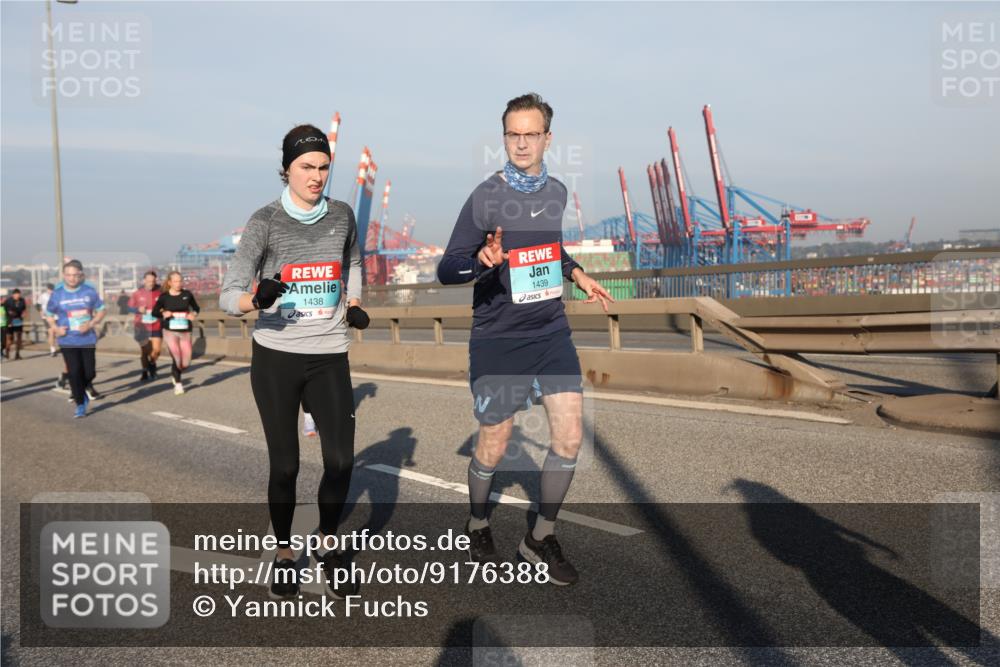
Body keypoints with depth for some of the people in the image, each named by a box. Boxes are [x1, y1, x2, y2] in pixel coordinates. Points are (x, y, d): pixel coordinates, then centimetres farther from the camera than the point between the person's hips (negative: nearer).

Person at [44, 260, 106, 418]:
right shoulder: (57, 294, -1)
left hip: (88, 339, 1)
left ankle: (80, 391, 34)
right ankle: (80, 405, 9)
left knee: (90, 373, 2)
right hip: (68, 341, -1)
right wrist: (56, 328, -7)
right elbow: (49, 314, 11)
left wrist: (90, 324, -11)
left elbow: (101, 311, 6)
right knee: (74, 373, -5)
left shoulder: (90, 292, -2)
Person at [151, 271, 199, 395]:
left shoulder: (187, 294, 1)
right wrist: (163, 314, -13)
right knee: (177, 359, -12)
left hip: (185, 332, 2)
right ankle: (177, 384, 12)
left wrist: (193, 314, -7)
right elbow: (154, 312, 6)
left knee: (186, 363, 2)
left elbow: (196, 308, 13)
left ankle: (175, 374, 37)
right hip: (170, 331, -2)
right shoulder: (164, 297, -2)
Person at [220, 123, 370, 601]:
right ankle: (284, 553, 25)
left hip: (330, 357, 3)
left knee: (341, 459, -4)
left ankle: (328, 548, 20)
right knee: (285, 465, 3)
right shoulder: (266, 221, -7)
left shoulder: (342, 215, 3)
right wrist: (256, 299, -34)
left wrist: (354, 304, 12)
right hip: (276, 356, -2)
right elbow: (228, 297, -12)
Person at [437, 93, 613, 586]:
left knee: (569, 436, -3)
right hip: (497, 339, -4)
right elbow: (446, 270, -12)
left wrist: (577, 275, 11)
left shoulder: (558, 192, 6)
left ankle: (541, 537, 17)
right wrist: (482, 260, -31)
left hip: (551, 332, 5)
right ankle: (477, 522, 35)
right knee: (493, 446, 6)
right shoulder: (485, 198, -11)